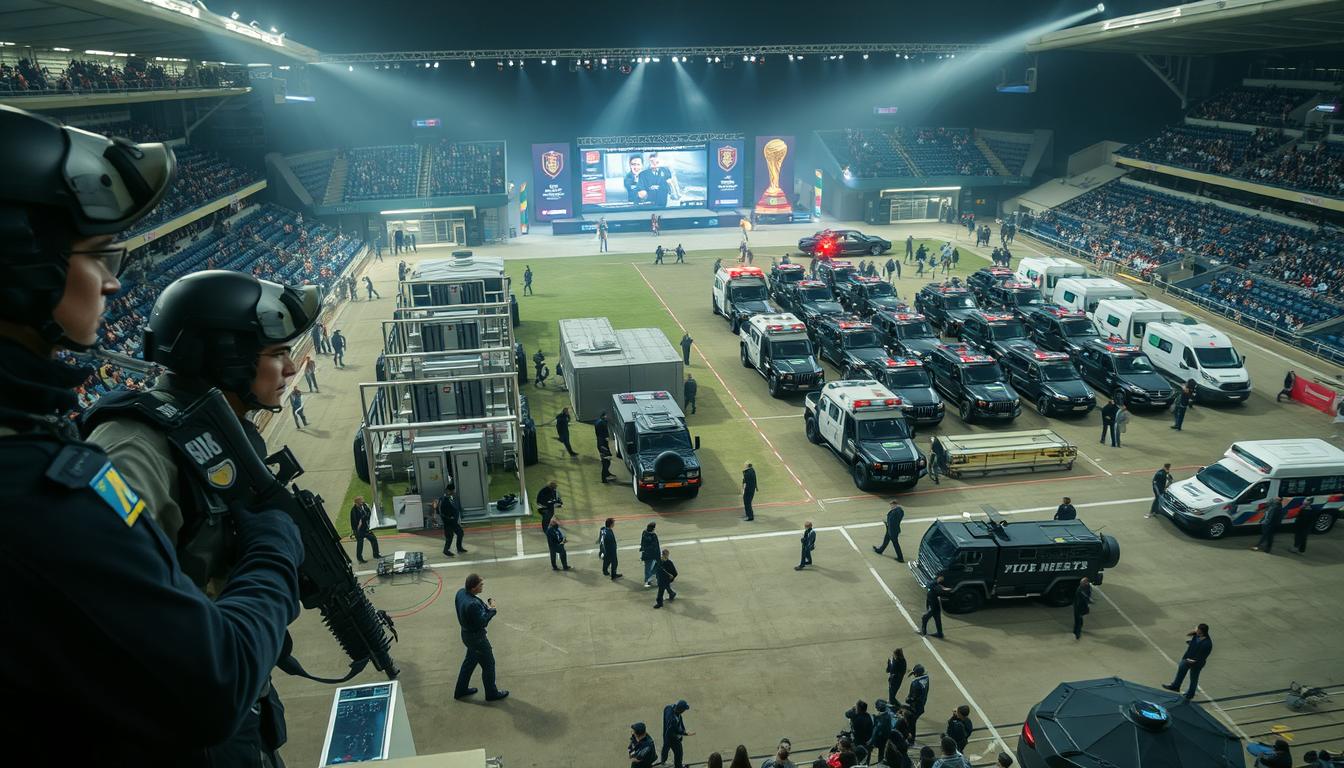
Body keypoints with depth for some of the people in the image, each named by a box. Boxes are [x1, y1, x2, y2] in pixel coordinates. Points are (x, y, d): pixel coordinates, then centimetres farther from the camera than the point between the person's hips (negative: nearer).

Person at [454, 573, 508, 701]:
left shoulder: (461, 592, -8)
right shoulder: (472, 604, -37)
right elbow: (482, 622, -28)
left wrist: (485, 606, -6)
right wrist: (492, 610, -16)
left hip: (466, 633, 9)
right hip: (476, 637, -9)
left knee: (470, 661, 27)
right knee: (488, 665, 12)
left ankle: (461, 690, 42)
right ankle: (492, 693, 29)